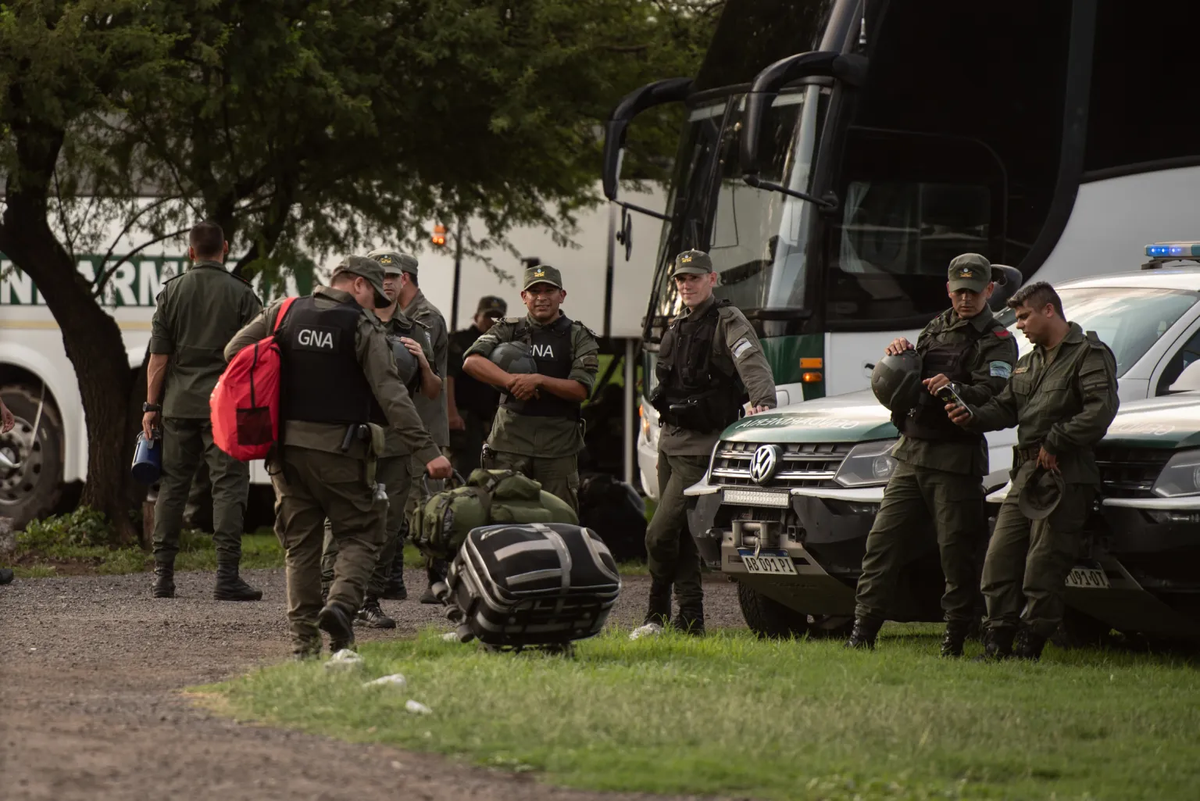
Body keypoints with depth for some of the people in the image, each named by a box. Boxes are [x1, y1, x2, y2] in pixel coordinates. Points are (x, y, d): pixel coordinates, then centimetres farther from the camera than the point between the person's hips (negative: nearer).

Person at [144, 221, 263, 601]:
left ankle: (163, 574, 8)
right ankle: (227, 575, -10)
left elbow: (158, 356, 3)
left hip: (179, 404, 3)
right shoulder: (241, 294, -1)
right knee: (229, 485, -2)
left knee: (172, 485, 9)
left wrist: (151, 406, 7)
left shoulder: (172, 292, 5)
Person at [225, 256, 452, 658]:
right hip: (339, 448, -4)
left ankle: (303, 634, 6)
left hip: (287, 444, 4)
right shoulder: (362, 326, -6)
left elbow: (234, 351, 9)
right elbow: (390, 394, -13)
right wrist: (427, 451, -14)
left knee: (300, 541, 11)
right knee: (359, 535, 7)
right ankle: (342, 602, -17)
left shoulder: (284, 312, 7)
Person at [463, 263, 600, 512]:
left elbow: (580, 390, -5)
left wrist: (539, 380, -18)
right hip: (509, 440, 1)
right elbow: (472, 362, -6)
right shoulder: (509, 330, 9)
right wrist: (511, 381, -18)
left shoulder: (579, 338, 6)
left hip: (558, 444, -1)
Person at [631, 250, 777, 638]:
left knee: (661, 535, -12)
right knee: (681, 538, 7)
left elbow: (753, 363, -25)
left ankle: (658, 615, 1)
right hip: (670, 441, 8)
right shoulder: (676, 329, 17)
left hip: (701, 447, -8)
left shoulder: (728, 321, -8)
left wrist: (763, 401, -44)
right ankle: (690, 620, 11)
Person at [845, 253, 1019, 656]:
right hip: (911, 454, 6)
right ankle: (862, 633, 2)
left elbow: (992, 392, -17)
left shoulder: (997, 341, 0)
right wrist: (897, 355, -2)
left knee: (957, 553, -4)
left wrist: (956, 390, -36)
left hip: (956, 461, -6)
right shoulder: (936, 328, 19)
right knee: (882, 542, 1)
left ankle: (955, 641, 2)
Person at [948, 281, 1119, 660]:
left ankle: (1029, 647, -6)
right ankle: (997, 642, 5)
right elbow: (1005, 408, 19)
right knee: (1000, 557, 1)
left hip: (1067, 475, -8)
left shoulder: (1089, 354, -2)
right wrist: (972, 416, -2)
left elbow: (1101, 410, -15)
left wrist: (1054, 444, -14)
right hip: (1026, 473, 8)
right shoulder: (1028, 363, 25)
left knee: (1044, 565, -9)